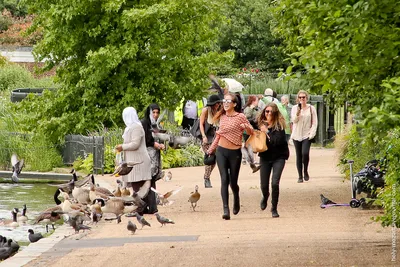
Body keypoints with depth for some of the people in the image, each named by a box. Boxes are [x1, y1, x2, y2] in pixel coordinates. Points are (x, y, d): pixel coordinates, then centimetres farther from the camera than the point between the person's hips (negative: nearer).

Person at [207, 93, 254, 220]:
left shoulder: (240, 117, -6)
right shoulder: (222, 117, 7)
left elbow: (251, 131, -3)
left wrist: (246, 127, -25)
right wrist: (211, 148, 22)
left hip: (235, 153, -3)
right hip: (221, 151, 3)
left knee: (233, 182, 6)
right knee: (224, 180, -9)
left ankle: (236, 199, 39)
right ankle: (226, 210, -14)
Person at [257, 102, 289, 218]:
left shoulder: (279, 125, -11)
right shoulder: (262, 124, 1)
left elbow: (278, 141, -23)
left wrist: (267, 132, -19)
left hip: (278, 157, -4)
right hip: (265, 156, 4)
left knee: (274, 183, -16)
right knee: (264, 185, 6)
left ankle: (274, 208, 2)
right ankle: (265, 197, 43)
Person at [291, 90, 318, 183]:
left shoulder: (311, 108, 4)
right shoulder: (294, 108, 6)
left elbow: (314, 122, 4)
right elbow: (294, 120, -4)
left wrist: (312, 134, -7)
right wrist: (298, 112, -20)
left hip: (307, 135, -2)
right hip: (297, 135, 2)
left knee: (305, 153, -20)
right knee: (298, 156, 3)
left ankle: (306, 171, 2)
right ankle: (300, 176, 9)